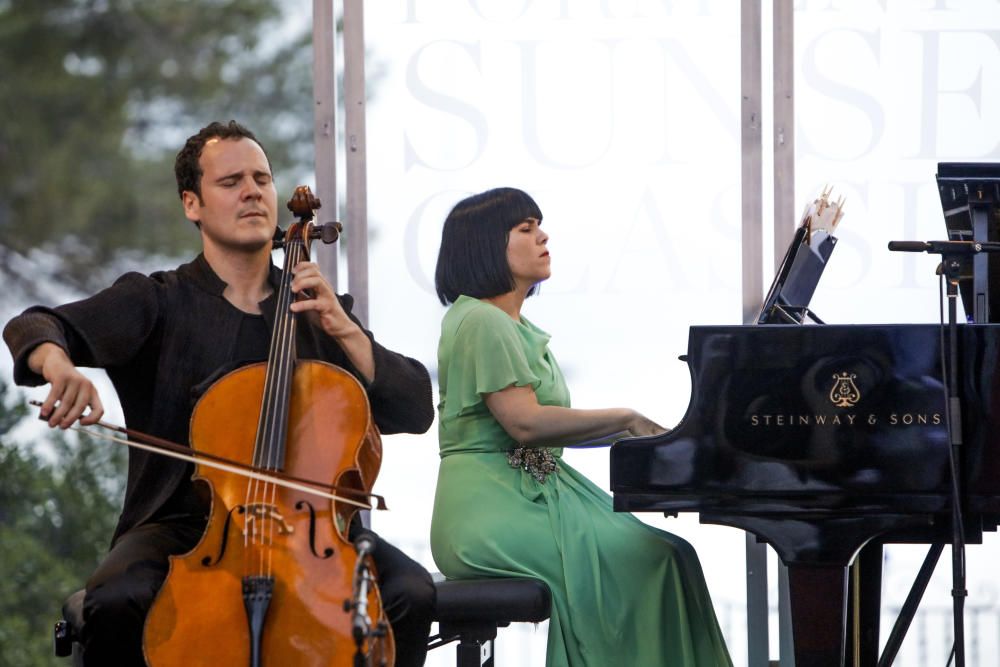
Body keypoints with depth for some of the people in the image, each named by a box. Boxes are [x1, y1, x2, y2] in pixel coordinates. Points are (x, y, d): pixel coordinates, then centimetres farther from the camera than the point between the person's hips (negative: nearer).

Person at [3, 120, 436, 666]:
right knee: (116, 601, -34)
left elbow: (416, 411, 8)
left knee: (412, 595, -26)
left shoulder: (318, 311, 16)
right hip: (181, 525, -2)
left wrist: (343, 330, -6)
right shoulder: (157, 301, 7)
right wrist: (57, 363, -33)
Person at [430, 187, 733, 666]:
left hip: (532, 495, 10)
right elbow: (524, 422, -20)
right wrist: (625, 420, -12)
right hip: (493, 513, -10)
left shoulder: (516, 328, 22)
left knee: (665, 553, -3)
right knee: (654, 559, -20)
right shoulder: (482, 322, -9)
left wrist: (632, 435, 4)